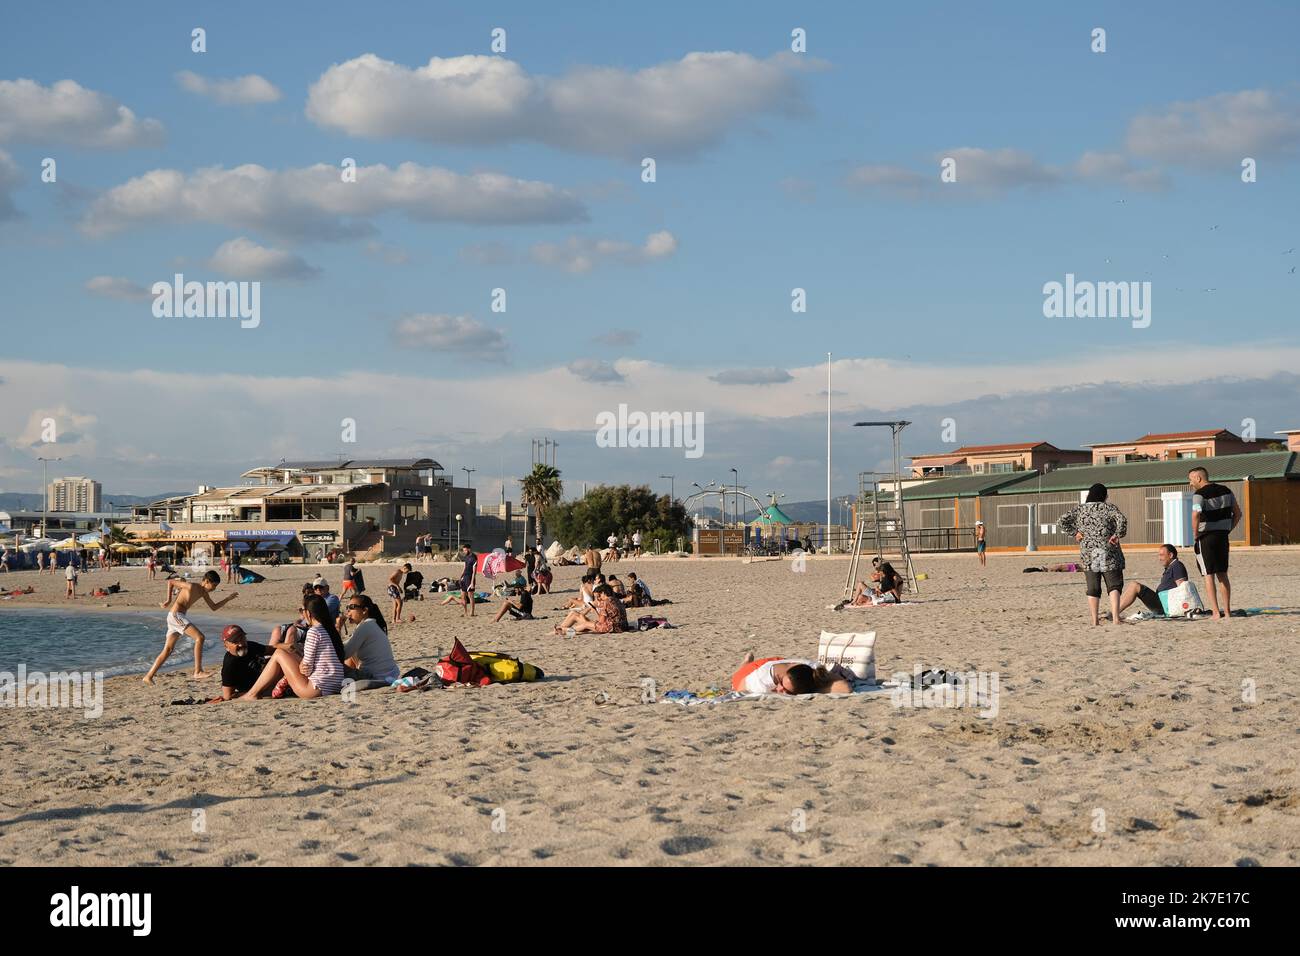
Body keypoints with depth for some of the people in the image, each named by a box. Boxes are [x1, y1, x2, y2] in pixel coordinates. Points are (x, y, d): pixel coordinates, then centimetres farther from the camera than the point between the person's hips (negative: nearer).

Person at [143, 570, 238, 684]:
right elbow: (170, 582, -8)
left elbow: (214, 607, 22)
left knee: (168, 651, 9)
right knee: (199, 637, -18)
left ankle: (149, 676, 11)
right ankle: (198, 672, -22)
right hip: (175, 615, -10)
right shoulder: (191, 586, -13)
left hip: (178, 617, 10)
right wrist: (169, 600, -8)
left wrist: (229, 598, 14)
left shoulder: (203, 592, 13)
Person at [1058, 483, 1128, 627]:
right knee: (1114, 585, -1)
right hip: (1108, 553, -3)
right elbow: (1122, 519, -20)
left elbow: (1062, 521, -1)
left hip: (1088, 555, 3)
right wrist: (1117, 535, -10)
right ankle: (1115, 617, -17)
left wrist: (1075, 532, 3)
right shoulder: (1108, 507, -3)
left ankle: (1095, 621, 5)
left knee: (1092, 589, 7)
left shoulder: (1080, 510, 6)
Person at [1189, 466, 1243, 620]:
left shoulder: (1199, 494, -12)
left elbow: (1195, 516, -27)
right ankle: (1227, 611, 14)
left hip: (1206, 538, -6)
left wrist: (1195, 535, -14)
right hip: (1223, 536, 6)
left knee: (1209, 575, -1)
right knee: (1222, 575, 14)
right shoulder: (1225, 491, 10)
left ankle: (1216, 612, -6)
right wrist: (1228, 530, 13)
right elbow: (1238, 513, 13)